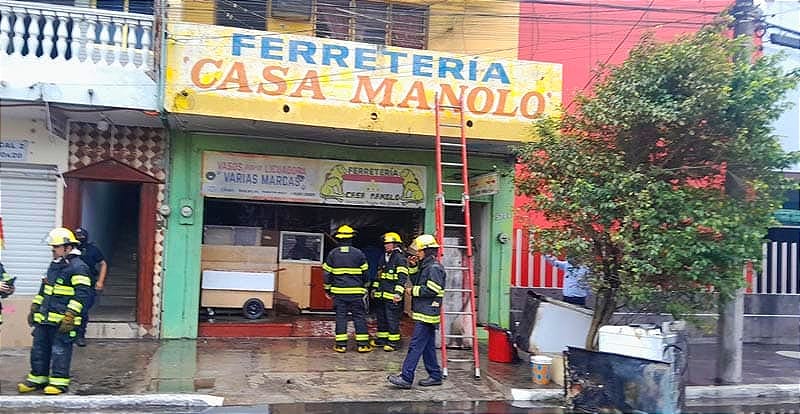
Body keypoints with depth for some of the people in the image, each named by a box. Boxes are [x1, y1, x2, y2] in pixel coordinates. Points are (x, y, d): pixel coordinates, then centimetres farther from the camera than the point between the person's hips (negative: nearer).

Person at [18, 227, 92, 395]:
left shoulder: (78, 267, -13)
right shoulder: (54, 265, 17)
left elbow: (82, 294, -19)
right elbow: (43, 289, 27)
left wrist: (69, 316, -22)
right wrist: (34, 308, 24)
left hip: (62, 320, -9)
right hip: (44, 318, 9)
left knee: (60, 350, -2)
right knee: (39, 348, 14)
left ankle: (59, 382, 6)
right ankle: (38, 378, 26)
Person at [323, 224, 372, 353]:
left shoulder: (332, 254, 1)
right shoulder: (359, 254, -3)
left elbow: (327, 273, 5)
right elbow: (365, 273, 5)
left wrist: (327, 289, 15)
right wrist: (365, 287, 19)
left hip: (339, 291, 1)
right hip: (356, 292, -1)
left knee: (340, 316, 6)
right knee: (359, 317, 4)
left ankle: (341, 344, 5)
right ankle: (363, 344, 5)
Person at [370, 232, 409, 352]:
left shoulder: (400, 258, -9)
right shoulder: (383, 257, 18)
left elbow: (402, 277, -14)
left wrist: (398, 292, -21)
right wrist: (375, 288, 25)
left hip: (392, 296, -8)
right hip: (381, 294, 8)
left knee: (392, 319, -5)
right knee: (381, 317, 14)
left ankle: (394, 342, 2)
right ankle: (382, 338, 25)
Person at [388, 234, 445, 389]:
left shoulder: (434, 267, -14)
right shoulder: (426, 266, 18)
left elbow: (432, 290, -21)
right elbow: (417, 282, 25)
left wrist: (414, 290, -11)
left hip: (427, 314, -10)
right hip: (425, 313, 10)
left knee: (416, 345, -10)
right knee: (428, 346, 14)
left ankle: (406, 378, -9)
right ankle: (435, 376, 21)